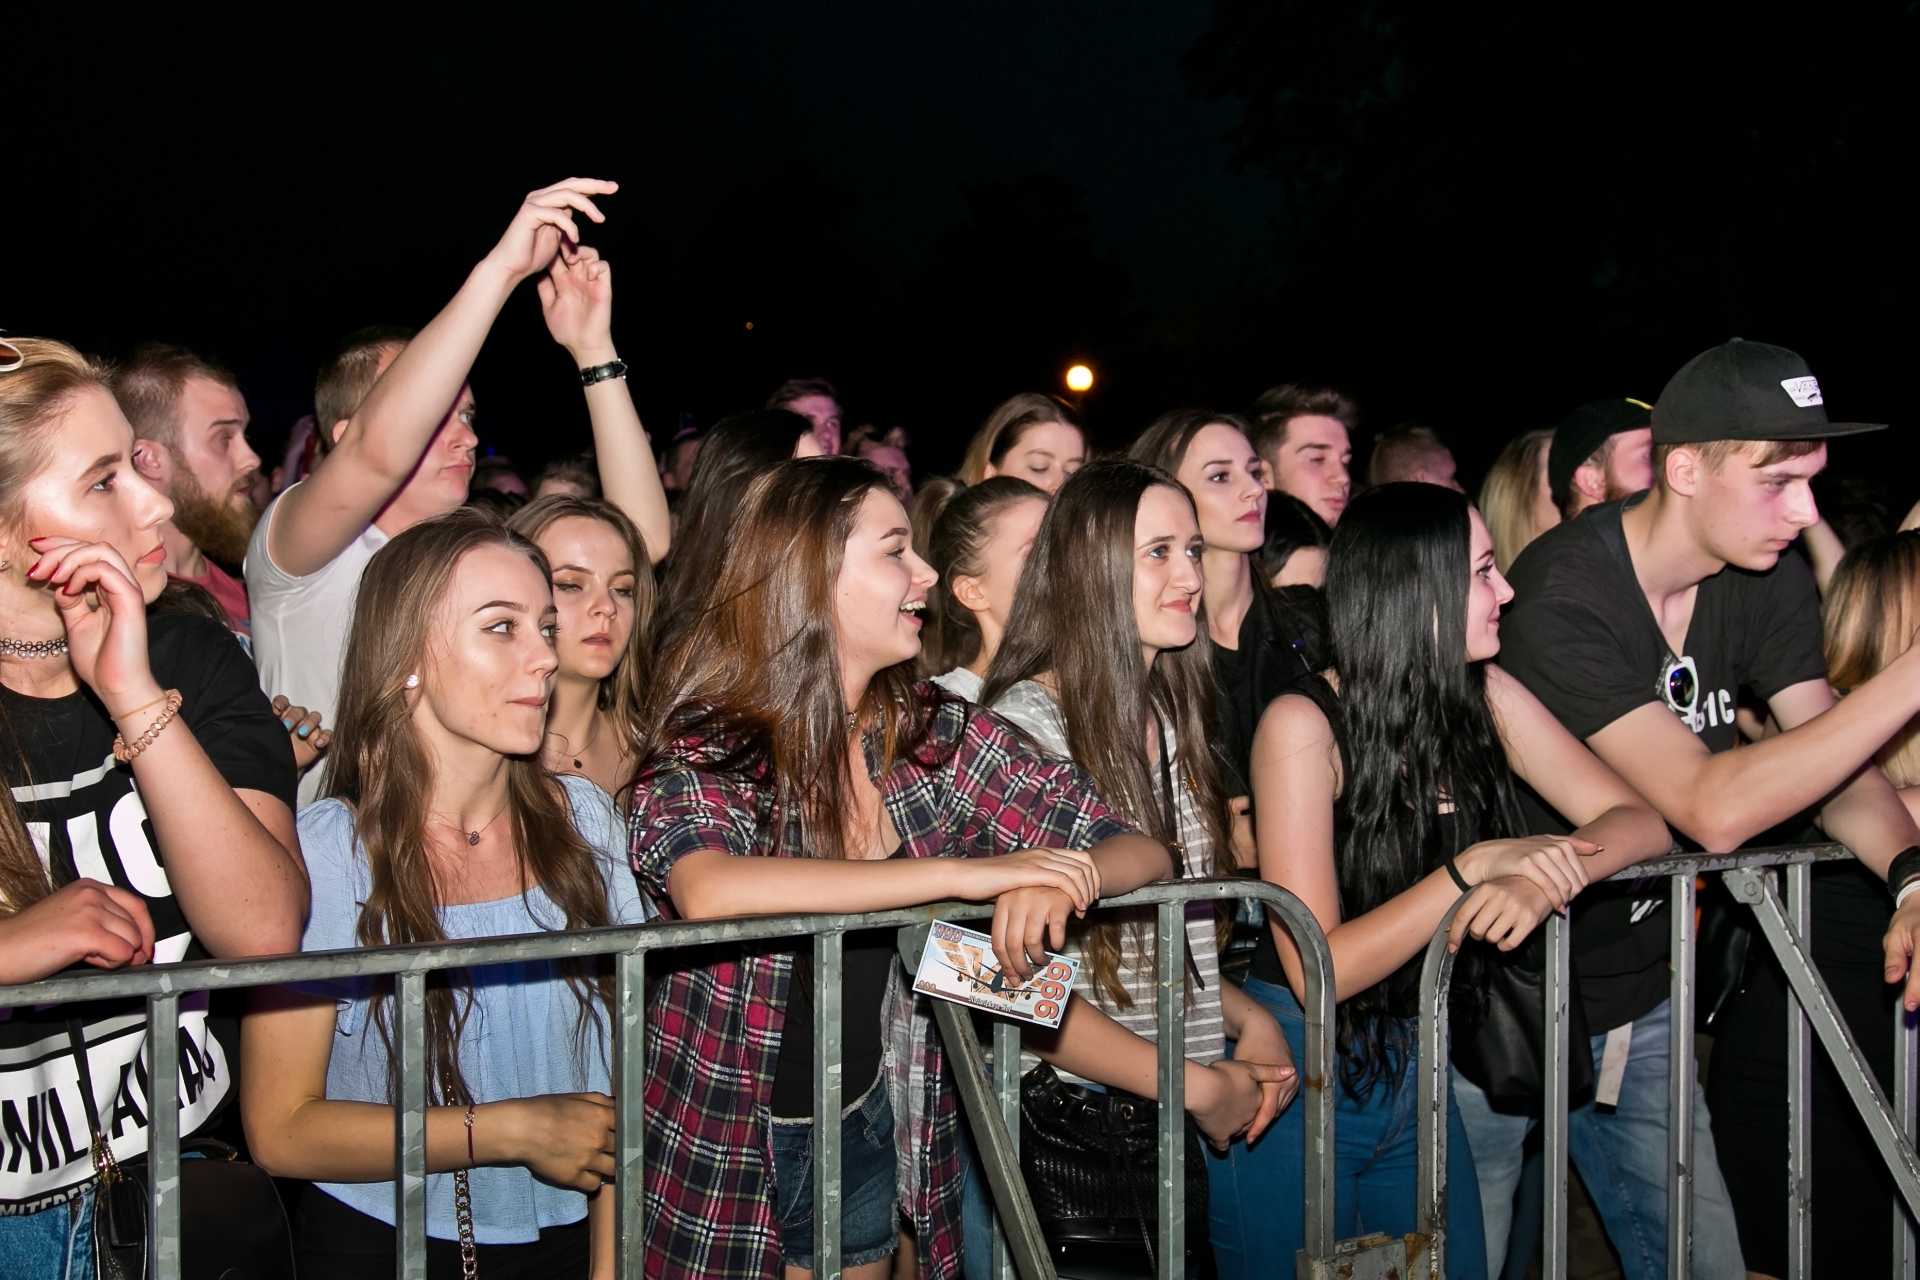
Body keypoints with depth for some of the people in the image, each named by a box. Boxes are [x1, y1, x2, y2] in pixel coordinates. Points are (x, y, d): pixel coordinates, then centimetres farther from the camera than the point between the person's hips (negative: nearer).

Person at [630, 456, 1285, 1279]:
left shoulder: (940, 738, -3)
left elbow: (1137, 852, -3)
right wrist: (968, 872, -36)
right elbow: (709, 891, -36)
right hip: (722, 1144, -3)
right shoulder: (707, 748, -15)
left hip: (874, 1132, 4)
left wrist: (1060, 881, -27)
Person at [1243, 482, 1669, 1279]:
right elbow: (1317, 971, -21)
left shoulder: (1485, 699, -1)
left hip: (1418, 1065, 6)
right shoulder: (1304, 725, -18)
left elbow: (1635, 821, -3)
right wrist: (1474, 868, -28)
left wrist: (1542, 878, -23)